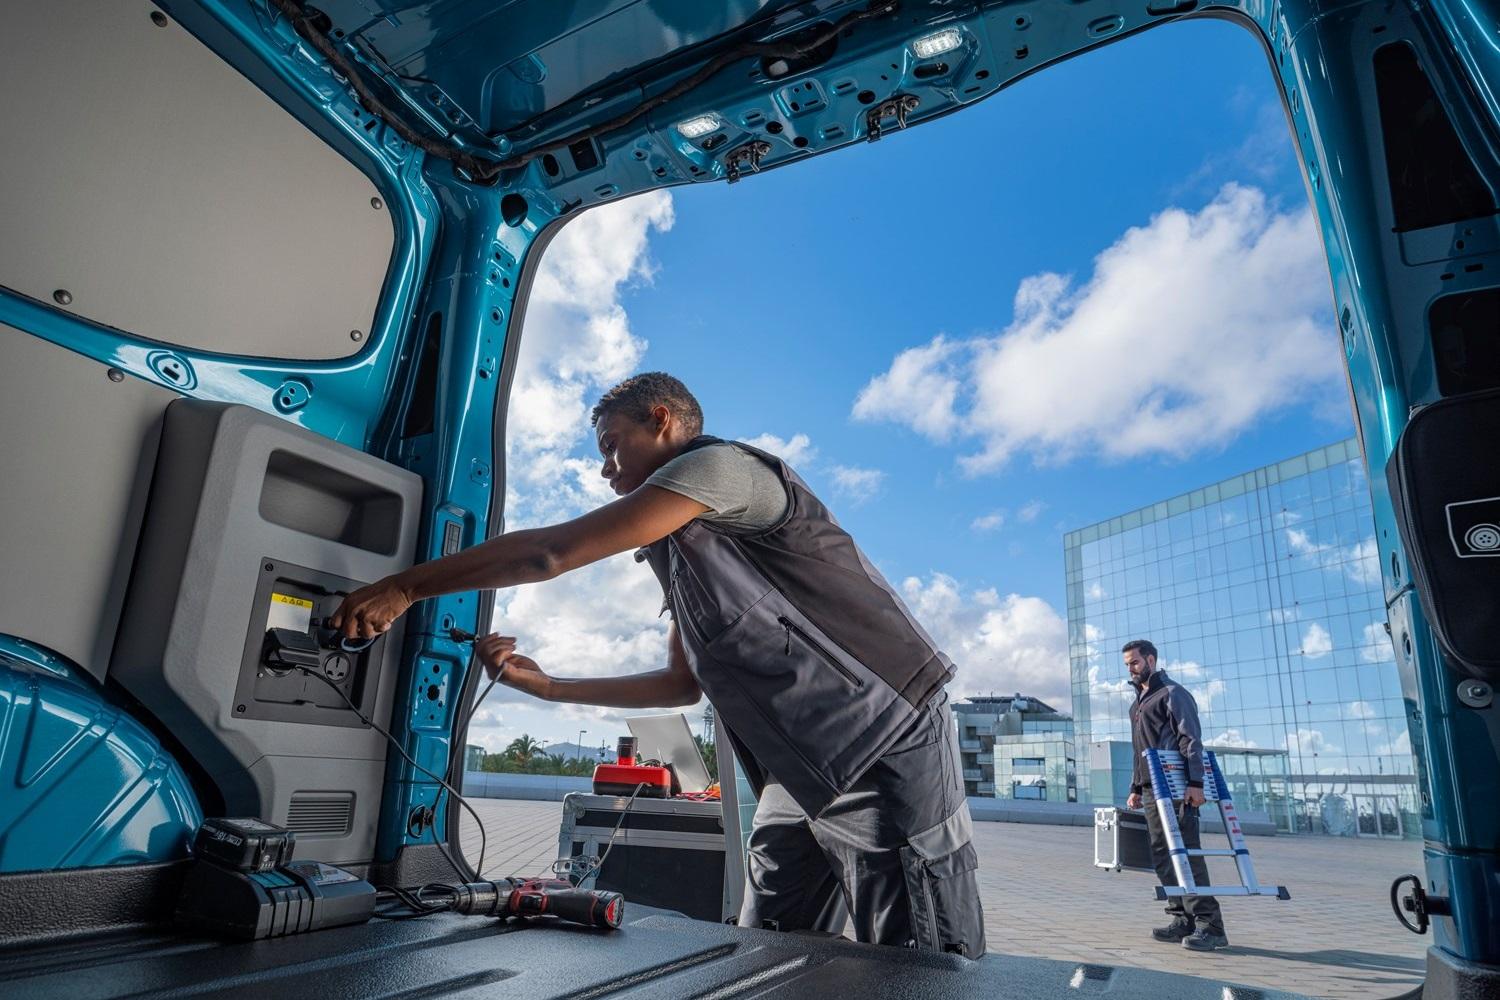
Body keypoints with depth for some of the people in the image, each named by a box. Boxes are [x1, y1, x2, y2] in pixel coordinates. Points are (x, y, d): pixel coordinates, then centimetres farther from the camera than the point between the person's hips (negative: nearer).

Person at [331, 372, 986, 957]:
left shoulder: (722, 464, -12)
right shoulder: (682, 550, 17)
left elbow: (550, 552, -17)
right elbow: (683, 682, 20)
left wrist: (404, 587, -9)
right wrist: (545, 685, 16)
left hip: (887, 756, -9)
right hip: (800, 777, 9)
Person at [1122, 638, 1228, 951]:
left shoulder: (1172, 693, -3)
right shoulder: (1138, 702, 22)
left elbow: (1191, 740, -12)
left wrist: (1195, 782, -21)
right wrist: (1135, 789, 21)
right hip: (1151, 790, 9)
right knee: (1162, 855, 6)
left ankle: (1209, 924, -8)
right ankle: (1182, 919, 10)